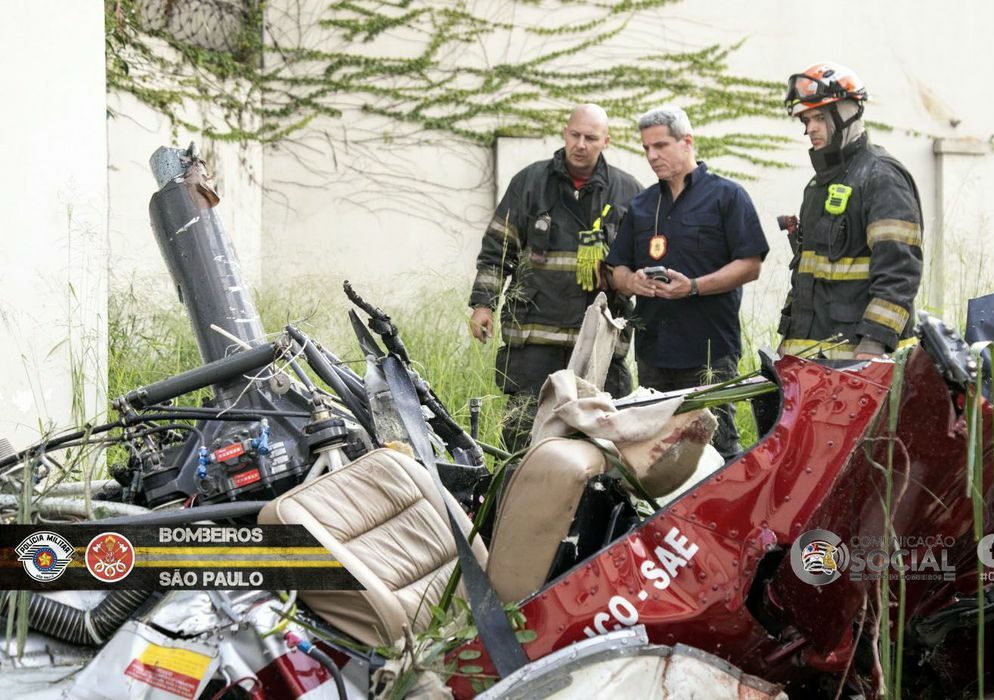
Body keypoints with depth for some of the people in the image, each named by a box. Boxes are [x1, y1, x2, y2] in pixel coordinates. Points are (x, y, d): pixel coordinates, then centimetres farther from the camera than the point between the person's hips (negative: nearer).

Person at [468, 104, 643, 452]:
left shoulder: (628, 191, 8)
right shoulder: (530, 182, 7)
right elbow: (497, 248, 9)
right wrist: (482, 303, 3)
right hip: (535, 331, -1)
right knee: (524, 425, -5)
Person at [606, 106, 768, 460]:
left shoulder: (726, 196, 2)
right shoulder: (641, 205, 20)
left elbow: (750, 265, -5)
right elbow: (617, 268, 22)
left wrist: (693, 287, -18)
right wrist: (631, 281, -3)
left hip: (709, 353, -6)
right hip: (652, 349, 6)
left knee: (716, 446, -9)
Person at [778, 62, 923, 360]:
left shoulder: (880, 177, -7)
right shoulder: (821, 183, 23)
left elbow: (899, 271, -17)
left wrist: (874, 342, -24)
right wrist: (788, 338, 24)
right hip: (805, 345, 9)